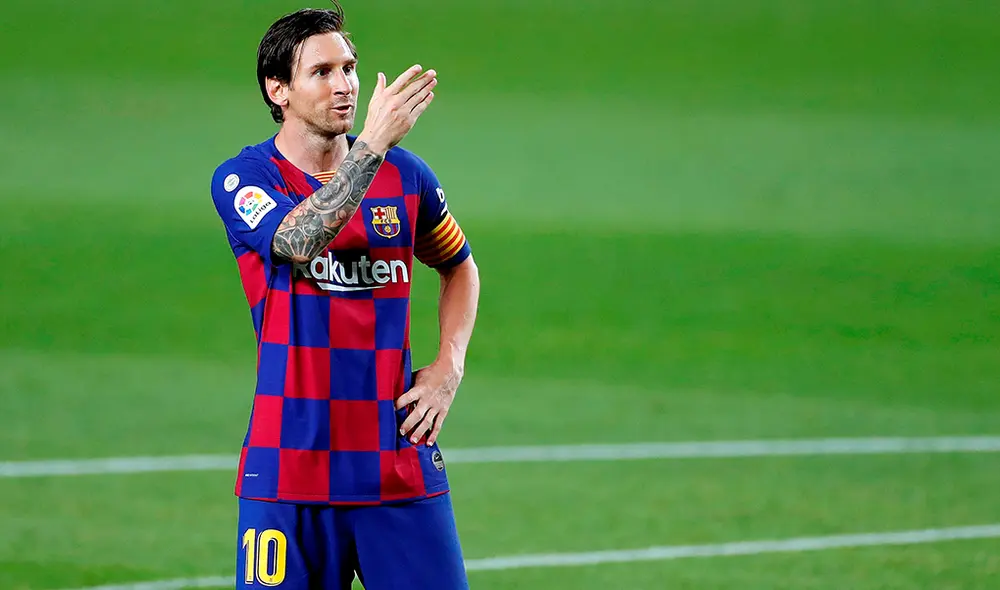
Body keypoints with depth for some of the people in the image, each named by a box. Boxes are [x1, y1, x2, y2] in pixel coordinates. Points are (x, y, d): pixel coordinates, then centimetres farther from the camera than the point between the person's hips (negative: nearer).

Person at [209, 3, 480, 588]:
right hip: (288, 471, -2)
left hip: (401, 466, 3)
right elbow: (298, 242, -23)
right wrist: (374, 144, -27)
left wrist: (448, 369, 9)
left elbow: (460, 267, 25)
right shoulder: (242, 179, -2)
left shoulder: (405, 173, 8)